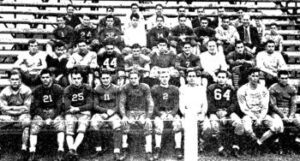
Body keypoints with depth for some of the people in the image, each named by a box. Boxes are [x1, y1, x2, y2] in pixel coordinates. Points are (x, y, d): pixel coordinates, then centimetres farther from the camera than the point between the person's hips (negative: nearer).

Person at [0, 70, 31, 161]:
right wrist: (19, 108, -11)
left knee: (26, 122, -35)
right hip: (8, 117, 3)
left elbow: (26, 108, -7)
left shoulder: (26, 90, -4)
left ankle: (24, 150, -36)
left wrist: (11, 107, -9)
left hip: (22, 116, -3)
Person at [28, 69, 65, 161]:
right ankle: (32, 153, -30)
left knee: (61, 127, -31)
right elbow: (36, 107, 4)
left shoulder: (58, 89, -1)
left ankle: (60, 153, -35)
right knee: (33, 128, -26)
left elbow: (59, 107, -3)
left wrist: (51, 118, -15)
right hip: (41, 113, 2)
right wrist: (45, 118, -12)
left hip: (55, 113, -2)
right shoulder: (37, 90, 6)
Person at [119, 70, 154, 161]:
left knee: (148, 124, -30)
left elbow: (150, 103, -4)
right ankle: (124, 150, -23)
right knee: (124, 123, -31)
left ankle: (149, 153, -31)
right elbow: (122, 103, -2)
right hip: (130, 112, 0)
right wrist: (124, 116, -18)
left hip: (142, 112, 0)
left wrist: (148, 117, -16)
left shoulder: (145, 87, -2)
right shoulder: (125, 88, -1)